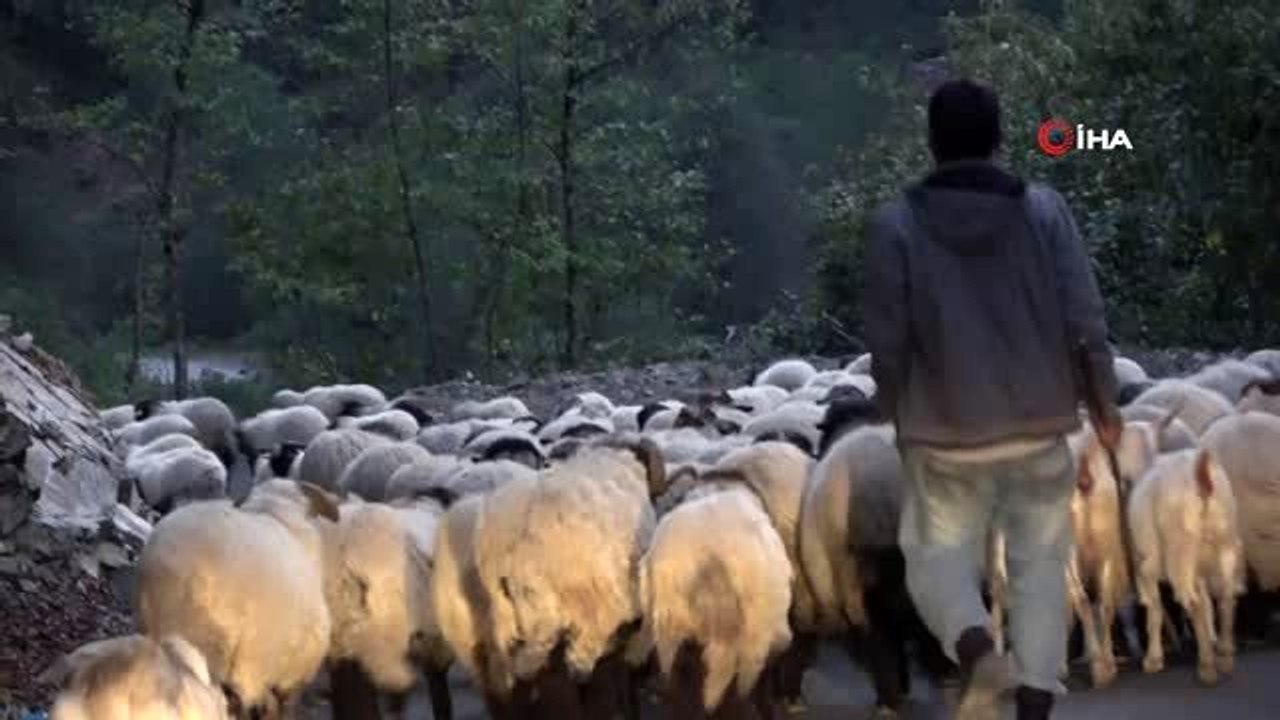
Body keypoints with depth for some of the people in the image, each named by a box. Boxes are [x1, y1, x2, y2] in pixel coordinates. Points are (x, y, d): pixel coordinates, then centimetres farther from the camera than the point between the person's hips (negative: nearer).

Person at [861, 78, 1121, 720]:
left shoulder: (896, 223, -6)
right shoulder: (1043, 208, -3)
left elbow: (886, 338, -4)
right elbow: (1084, 319, -5)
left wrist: (896, 414, 13)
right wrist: (1104, 400, 8)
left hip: (944, 429, -1)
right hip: (1039, 422, 1)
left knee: (938, 554, 12)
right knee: (1039, 562, 12)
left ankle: (976, 650, -18)